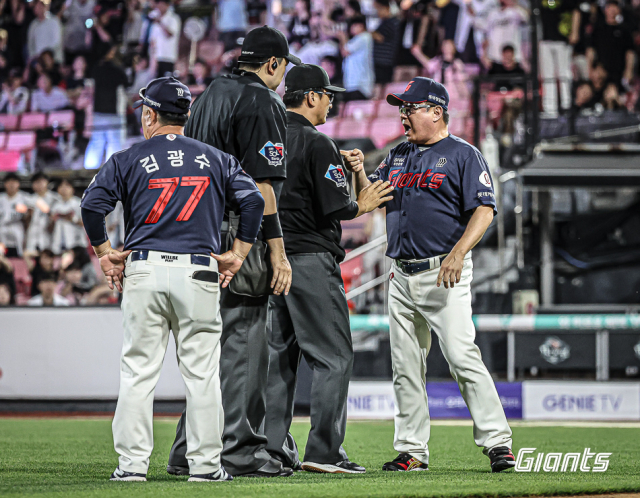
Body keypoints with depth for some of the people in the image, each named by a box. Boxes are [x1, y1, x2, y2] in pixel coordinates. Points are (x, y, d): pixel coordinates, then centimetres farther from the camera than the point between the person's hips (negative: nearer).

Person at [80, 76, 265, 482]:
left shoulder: (129, 159, 6)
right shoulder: (216, 159, 12)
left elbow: (92, 204, -5)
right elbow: (254, 201, 1)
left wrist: (106, 253, 4)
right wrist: (237, 255, 5)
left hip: (144, 271, 0)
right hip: (198, 271, 1)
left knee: (138, 371, 3)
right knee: (202, 372, 3)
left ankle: (133, 462, 1)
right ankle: (205, 463, 3)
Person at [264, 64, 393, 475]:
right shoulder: (317, 144, -11)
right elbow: (335, 207, -16)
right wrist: (363, 205, 4)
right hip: (311, 260, -8)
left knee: (279, 354, 12)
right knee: (334, 356, -4)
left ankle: (273, 446, 10)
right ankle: (324, 451, -8)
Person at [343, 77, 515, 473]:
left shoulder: (464, 155, -1)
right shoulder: (398, 157, 19)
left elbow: (484, 209, -10)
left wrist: (458, 252, -22)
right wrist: (360, 173, -4)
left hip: (444, 275, -7)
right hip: (402, 275, 7)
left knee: (463, 357, -16)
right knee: (406, 368, 7)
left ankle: (497, 441, -15)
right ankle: (412, 451, 12)